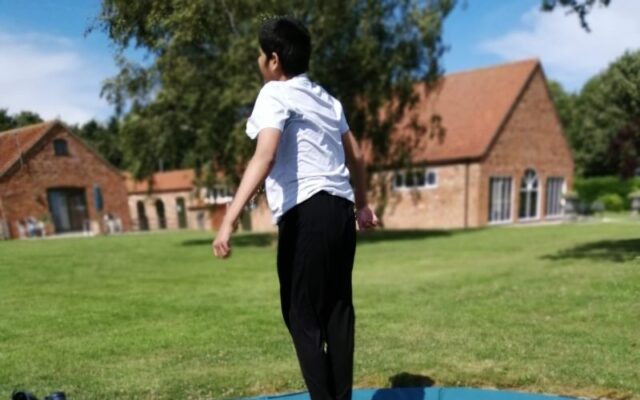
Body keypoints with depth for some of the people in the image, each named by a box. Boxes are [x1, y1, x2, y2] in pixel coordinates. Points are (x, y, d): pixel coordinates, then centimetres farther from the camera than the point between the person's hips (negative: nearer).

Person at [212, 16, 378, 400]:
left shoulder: (275, 94, -3)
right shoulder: (326, 98, 21)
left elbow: (265, 157, -21)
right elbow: (356, 156, 27)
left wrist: (230, 218, -28)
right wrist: (362, 204, 40)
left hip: (307, 213, -8)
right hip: (340, 210, 8)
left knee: (302, 315, 1)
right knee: (337, 310, 13)